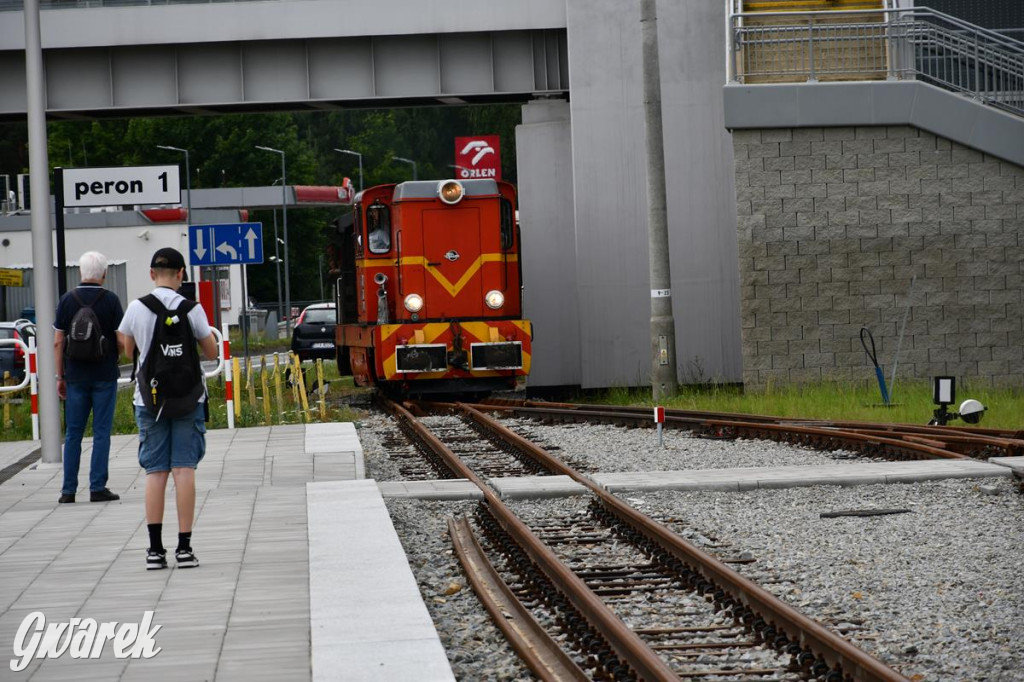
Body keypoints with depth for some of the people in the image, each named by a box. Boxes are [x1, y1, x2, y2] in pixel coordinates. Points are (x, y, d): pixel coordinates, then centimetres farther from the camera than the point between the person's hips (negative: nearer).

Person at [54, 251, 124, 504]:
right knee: (101, 432, 2)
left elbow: (57, 342, 1)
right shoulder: (110, 300, -6)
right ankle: (97, 488, -1)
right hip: (104, 376, -2)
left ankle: (68, 490, 7)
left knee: (73, 433, 8)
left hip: (76, 376, 2)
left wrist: (60, 376, 8)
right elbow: (122, 340, -5)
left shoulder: (67, 300, 0)